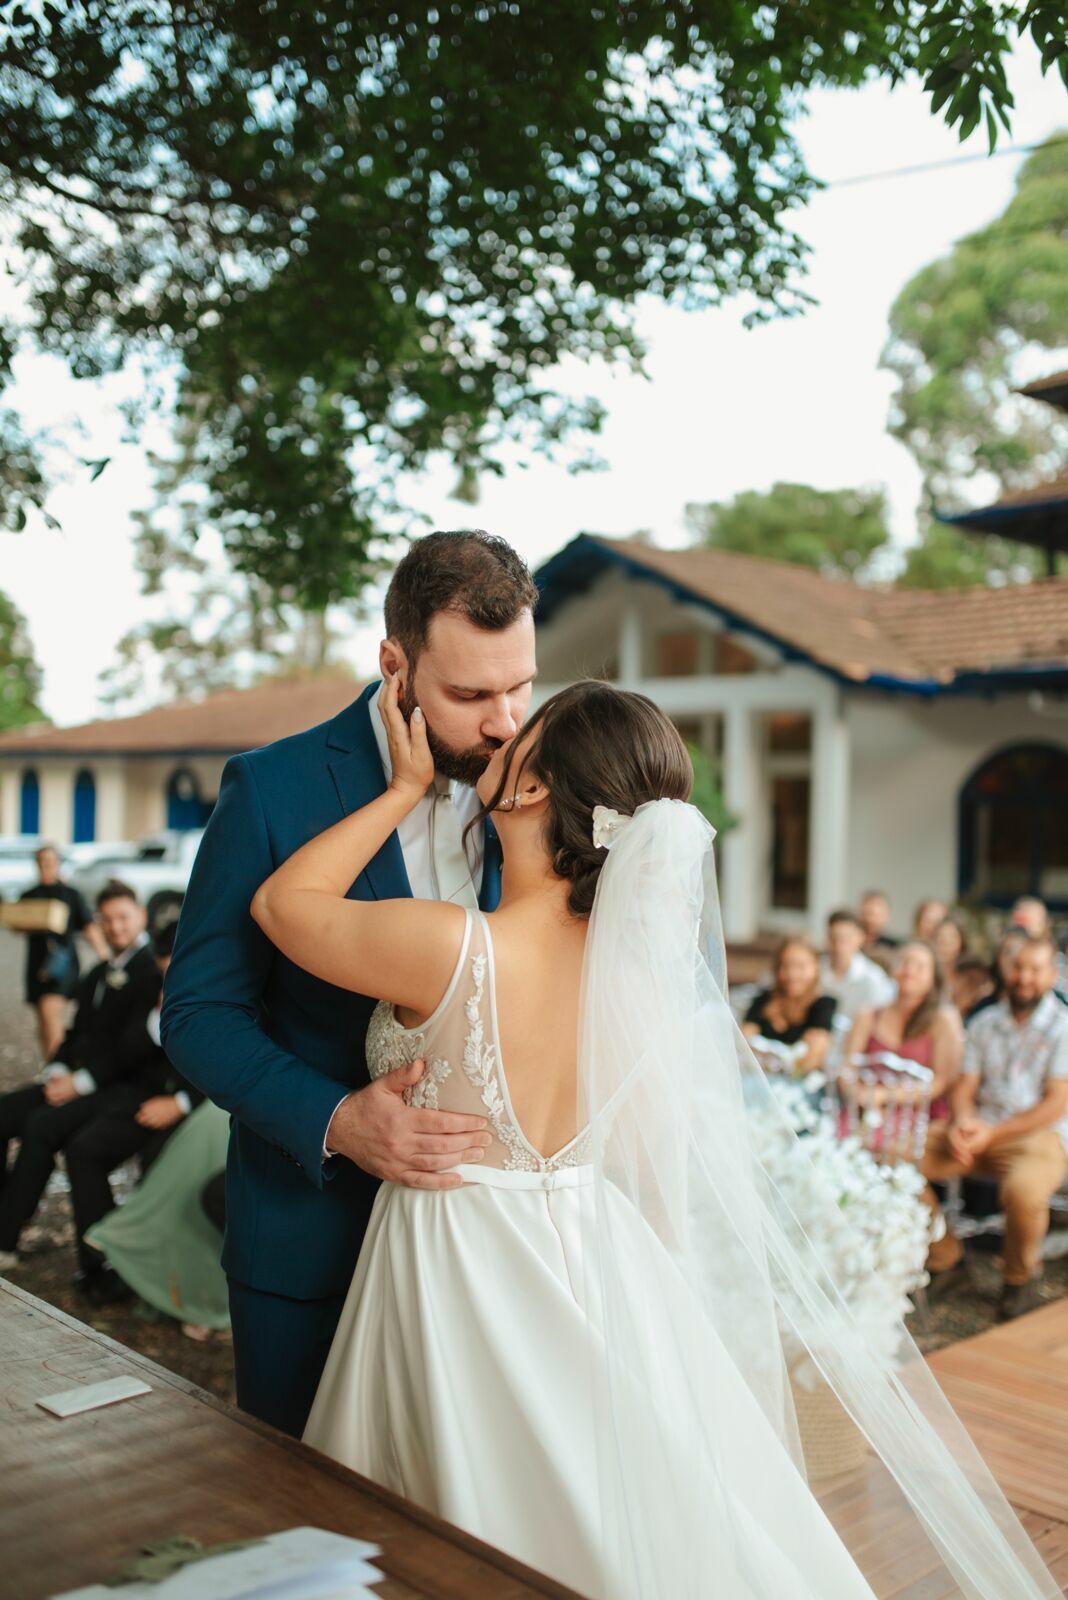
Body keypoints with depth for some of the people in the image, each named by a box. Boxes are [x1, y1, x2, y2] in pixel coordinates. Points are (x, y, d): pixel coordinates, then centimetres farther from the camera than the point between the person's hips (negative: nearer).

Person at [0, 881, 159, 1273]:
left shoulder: (151, 971, -10)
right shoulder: (97, 975, 20)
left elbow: (135, 1047, -17)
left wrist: (82, 1081, -18)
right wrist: (59, 1071, 0)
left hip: (121, 1089, -9)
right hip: (77, 1079, 9)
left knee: (41, 1125, -27)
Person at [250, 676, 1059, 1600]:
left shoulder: (451, 950, -25)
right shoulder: (642, 966, -8)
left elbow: (281, 901, -6)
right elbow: (661, 1188, 2)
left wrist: (408, 786, -2)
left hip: (462, 1286, -4)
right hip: (604, 1278, 5)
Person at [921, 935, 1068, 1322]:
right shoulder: (984, 1023, 13)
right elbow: (965, 1087, 9)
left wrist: (992, 1134, -16)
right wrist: (963, 1122, -15)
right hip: (979, 1130, 5)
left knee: (1023, 1190, -38)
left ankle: (1020, 1278, -4)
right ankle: (945, 1260, 3)